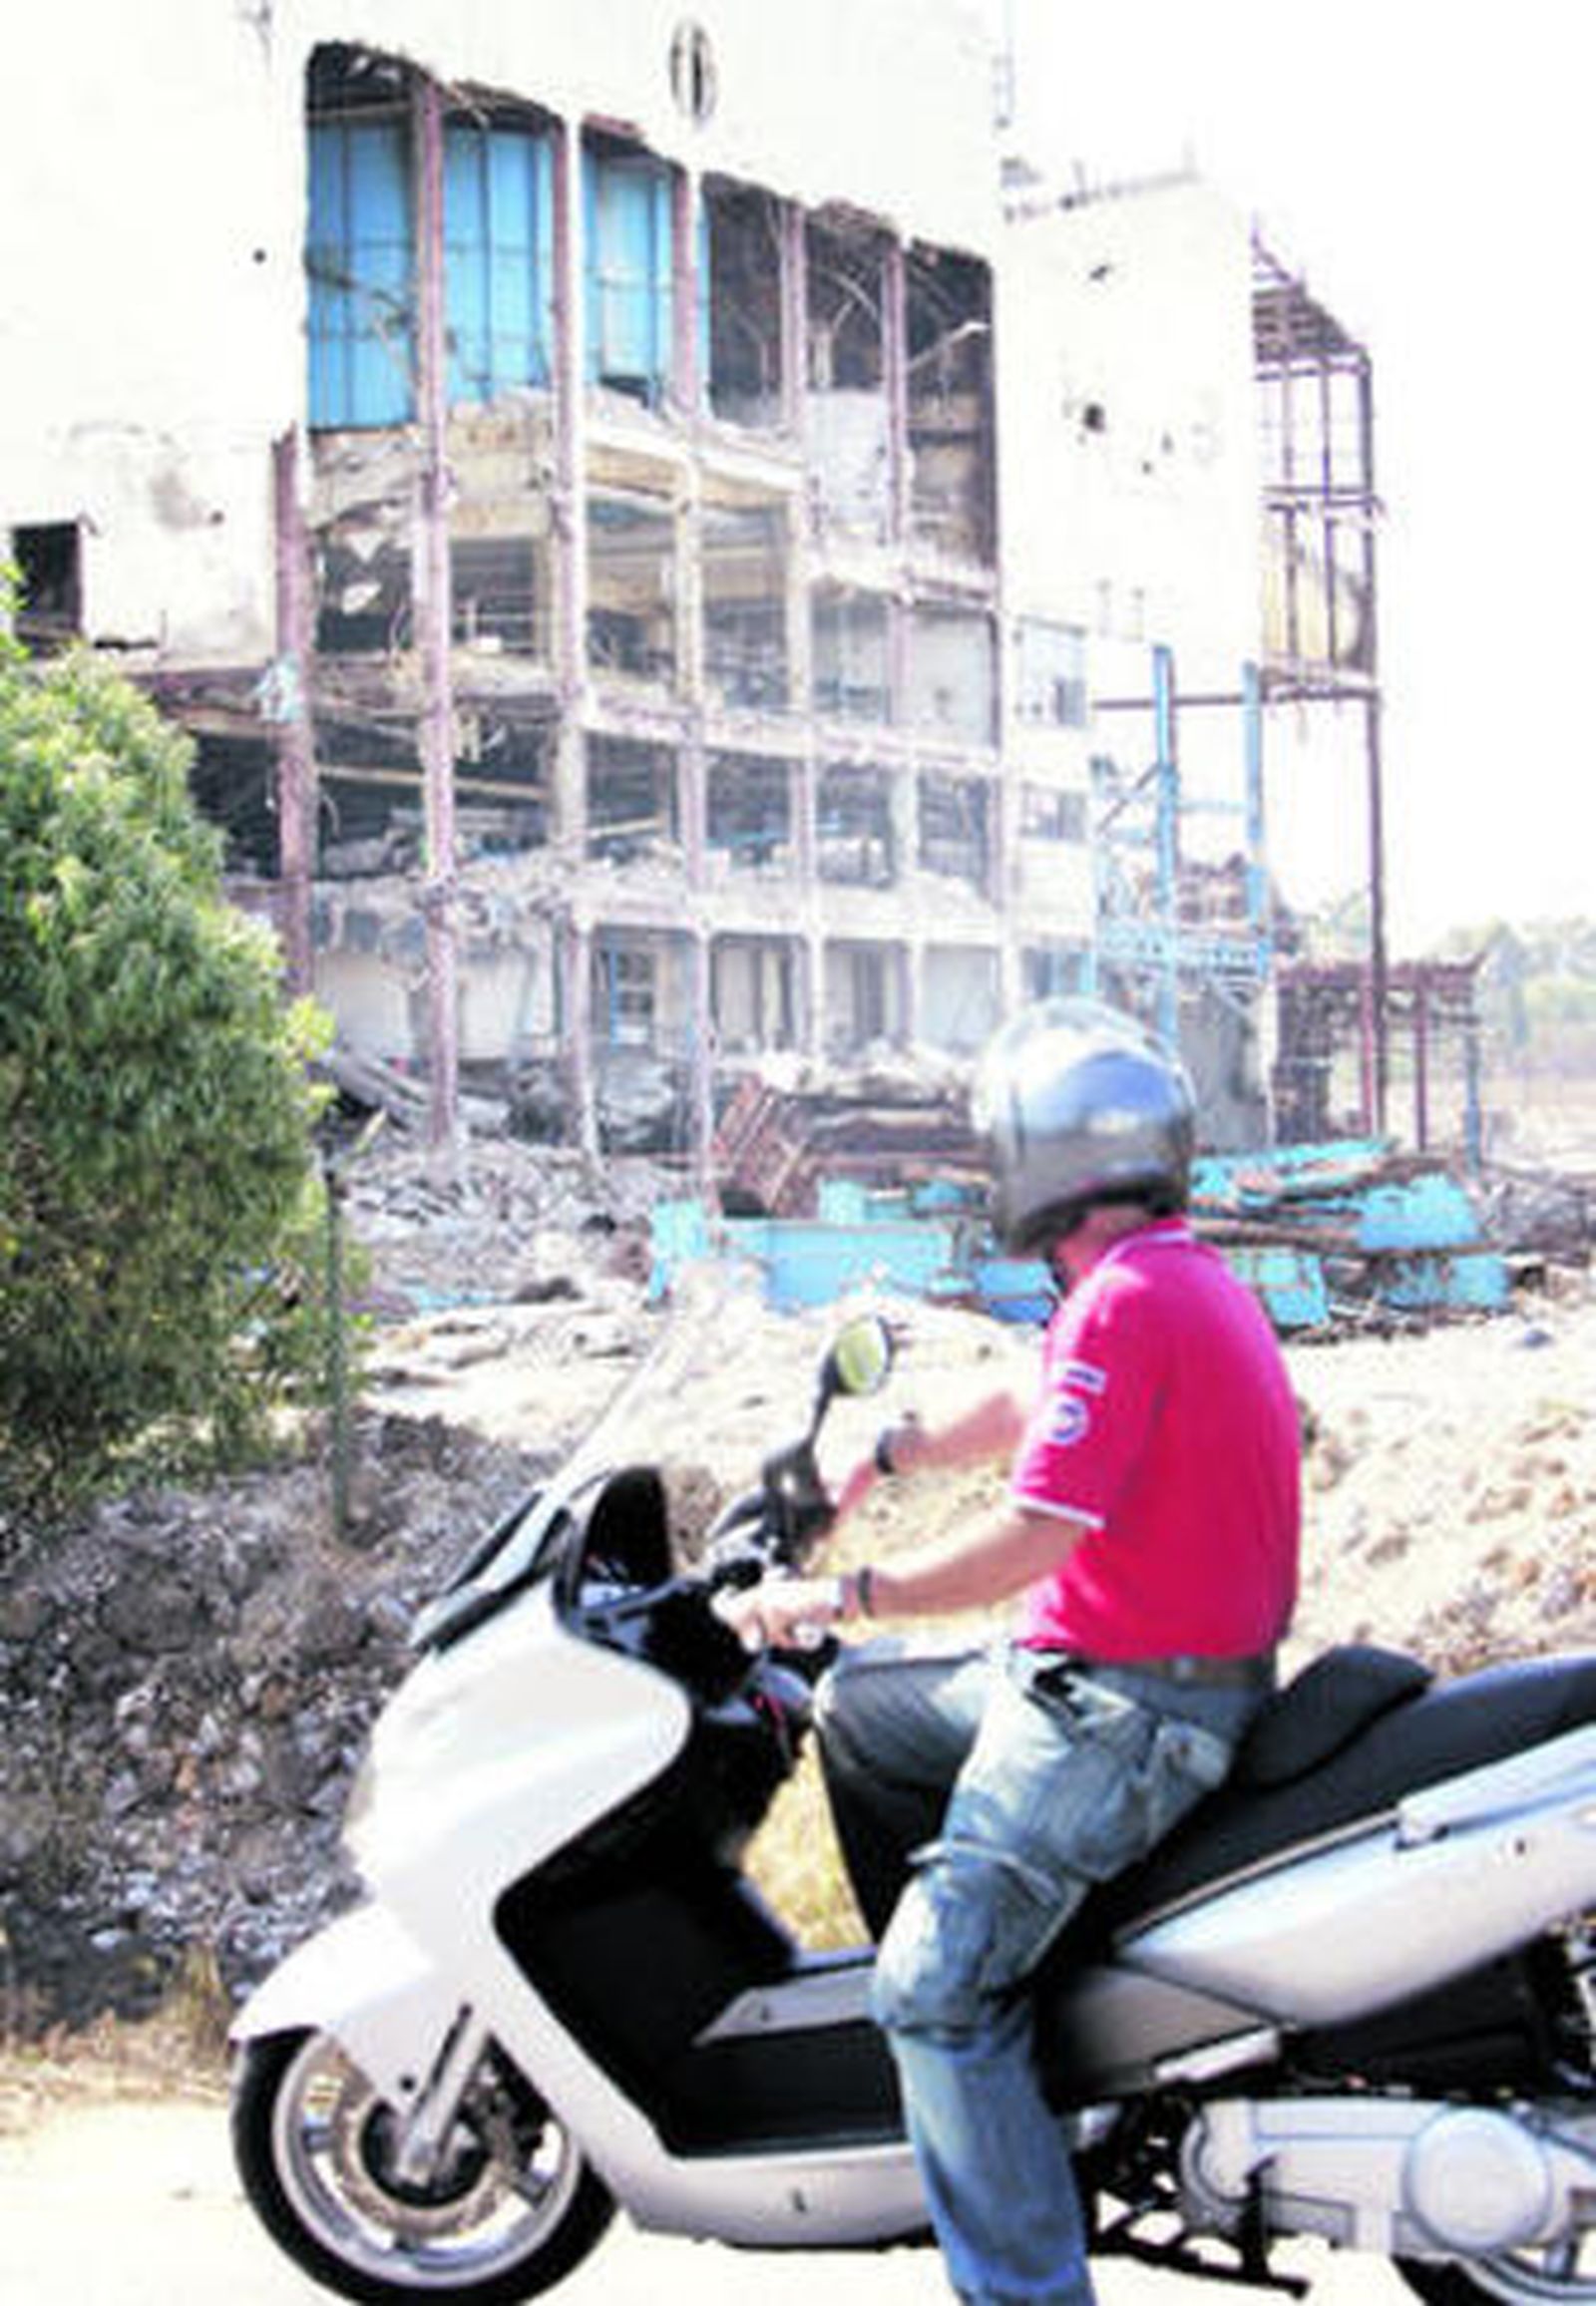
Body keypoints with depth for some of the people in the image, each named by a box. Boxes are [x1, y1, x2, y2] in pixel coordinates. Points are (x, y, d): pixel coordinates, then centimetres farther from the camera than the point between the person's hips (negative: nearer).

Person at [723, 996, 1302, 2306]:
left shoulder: (1122, 1303, -21)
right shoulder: (1189, 1277, 11)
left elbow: (1033, 1539, -25)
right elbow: (1033, 1415, 27)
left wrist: (835, 1597, -16)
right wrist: (881, 1458, 30)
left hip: (1122, 1708, -10)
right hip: (1098, 1672, 10)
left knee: (939, 1994, -16)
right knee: (859, 1709, 24)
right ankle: (951, 1981, 33)